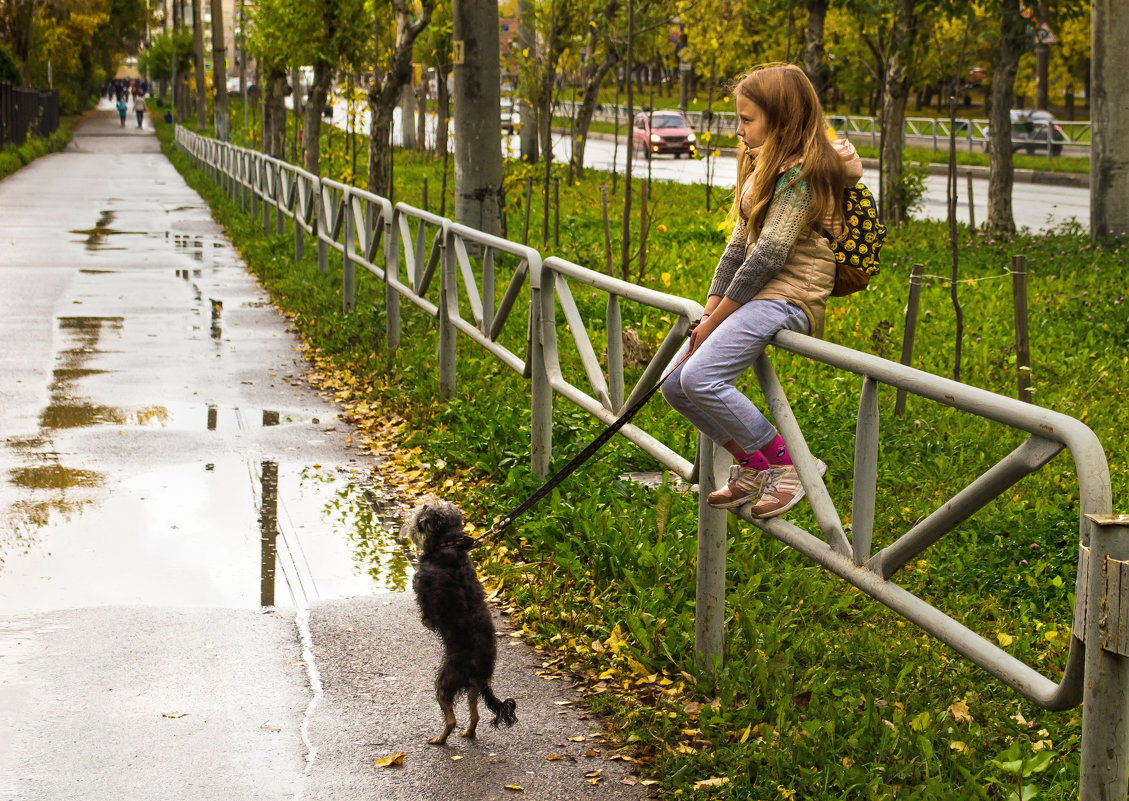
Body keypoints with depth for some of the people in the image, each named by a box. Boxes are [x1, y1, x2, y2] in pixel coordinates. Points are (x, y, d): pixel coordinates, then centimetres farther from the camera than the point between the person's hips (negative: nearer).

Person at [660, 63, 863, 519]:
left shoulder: (801, 172, -13)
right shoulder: (763, 168, 19)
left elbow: (769, 256, -18)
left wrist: (716, 320, -13)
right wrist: (710, 313, 4)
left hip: (789, 297, -10)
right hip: (757, 295, 10)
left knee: (701, 378, -25)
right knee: (674, 385, 2)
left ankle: (786, 465, -12)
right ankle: (752, 467, 12)